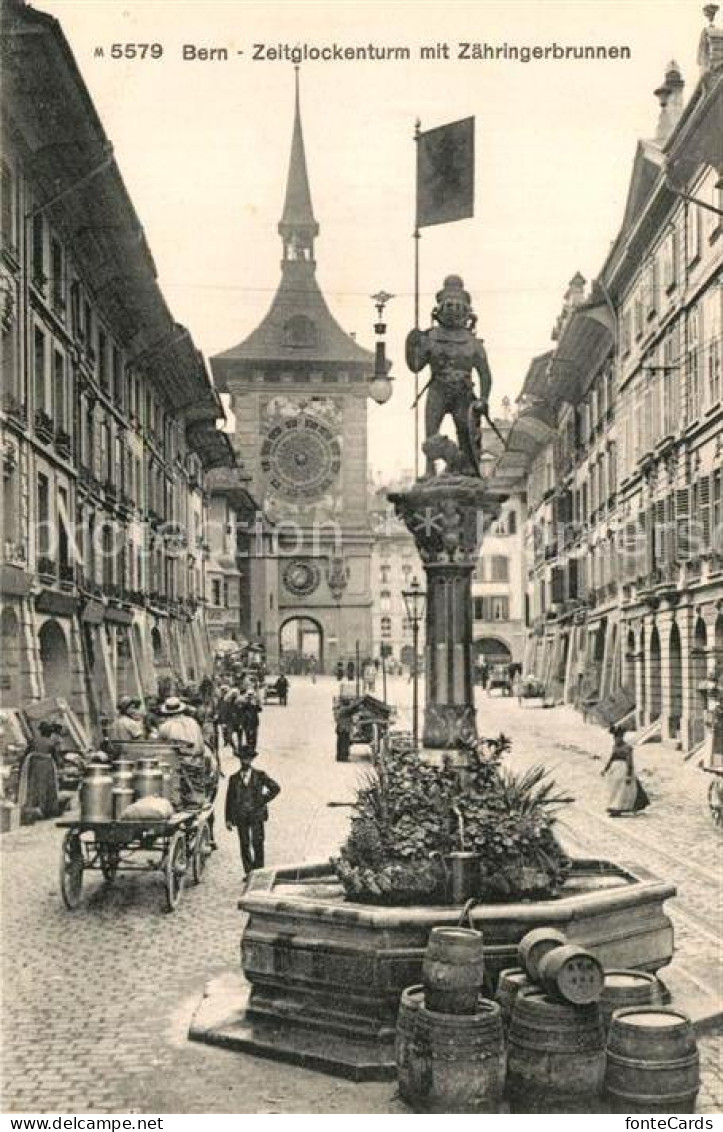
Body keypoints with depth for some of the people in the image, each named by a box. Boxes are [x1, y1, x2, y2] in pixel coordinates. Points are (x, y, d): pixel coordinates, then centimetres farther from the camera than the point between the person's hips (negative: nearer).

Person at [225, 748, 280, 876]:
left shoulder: (259, 775, 4)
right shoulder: (234, 778, 7)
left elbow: (276, 788, 8)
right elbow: (229, 799, 8)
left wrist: (264, 801, 0)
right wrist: (228, 819, 3)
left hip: (256, 814, -1)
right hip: (240, 816, 1)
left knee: (257, 843, -6)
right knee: (244, 845, 2)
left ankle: (259, 870, 3)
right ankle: (248, 872, 9)